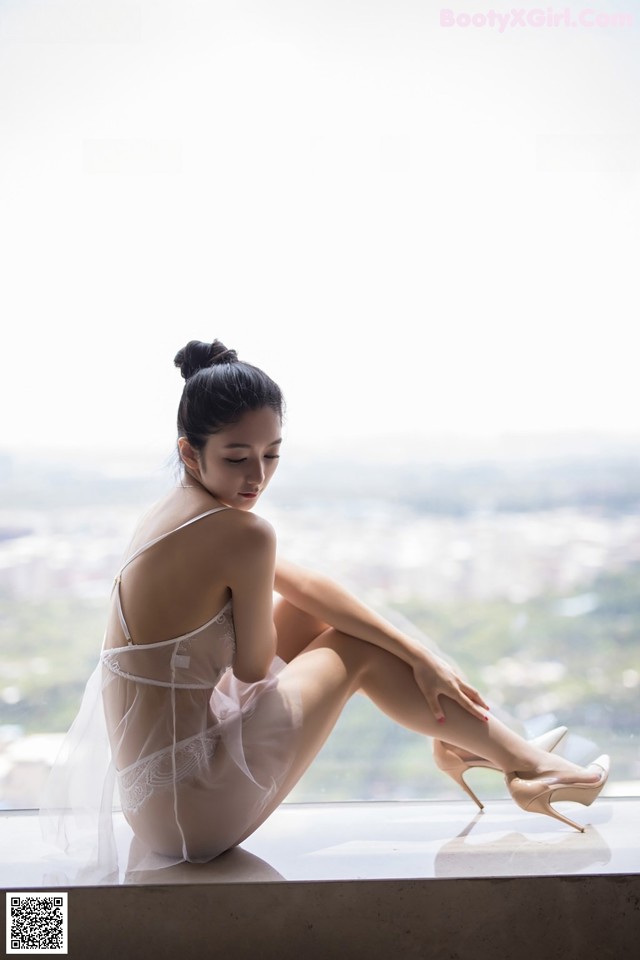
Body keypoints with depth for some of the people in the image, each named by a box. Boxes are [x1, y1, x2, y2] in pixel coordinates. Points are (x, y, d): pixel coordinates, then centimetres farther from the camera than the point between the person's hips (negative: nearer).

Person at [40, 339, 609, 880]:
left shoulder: (176, 512, 5)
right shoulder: (242, 535, -24)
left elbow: (307, 586, 9)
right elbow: (253, 669, -12)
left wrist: (419, 656, 10)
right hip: (196, 812, -8)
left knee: (310, 613, 15)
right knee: (359, 648, 5)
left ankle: (454, 744, 31)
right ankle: (528, 766, 21)